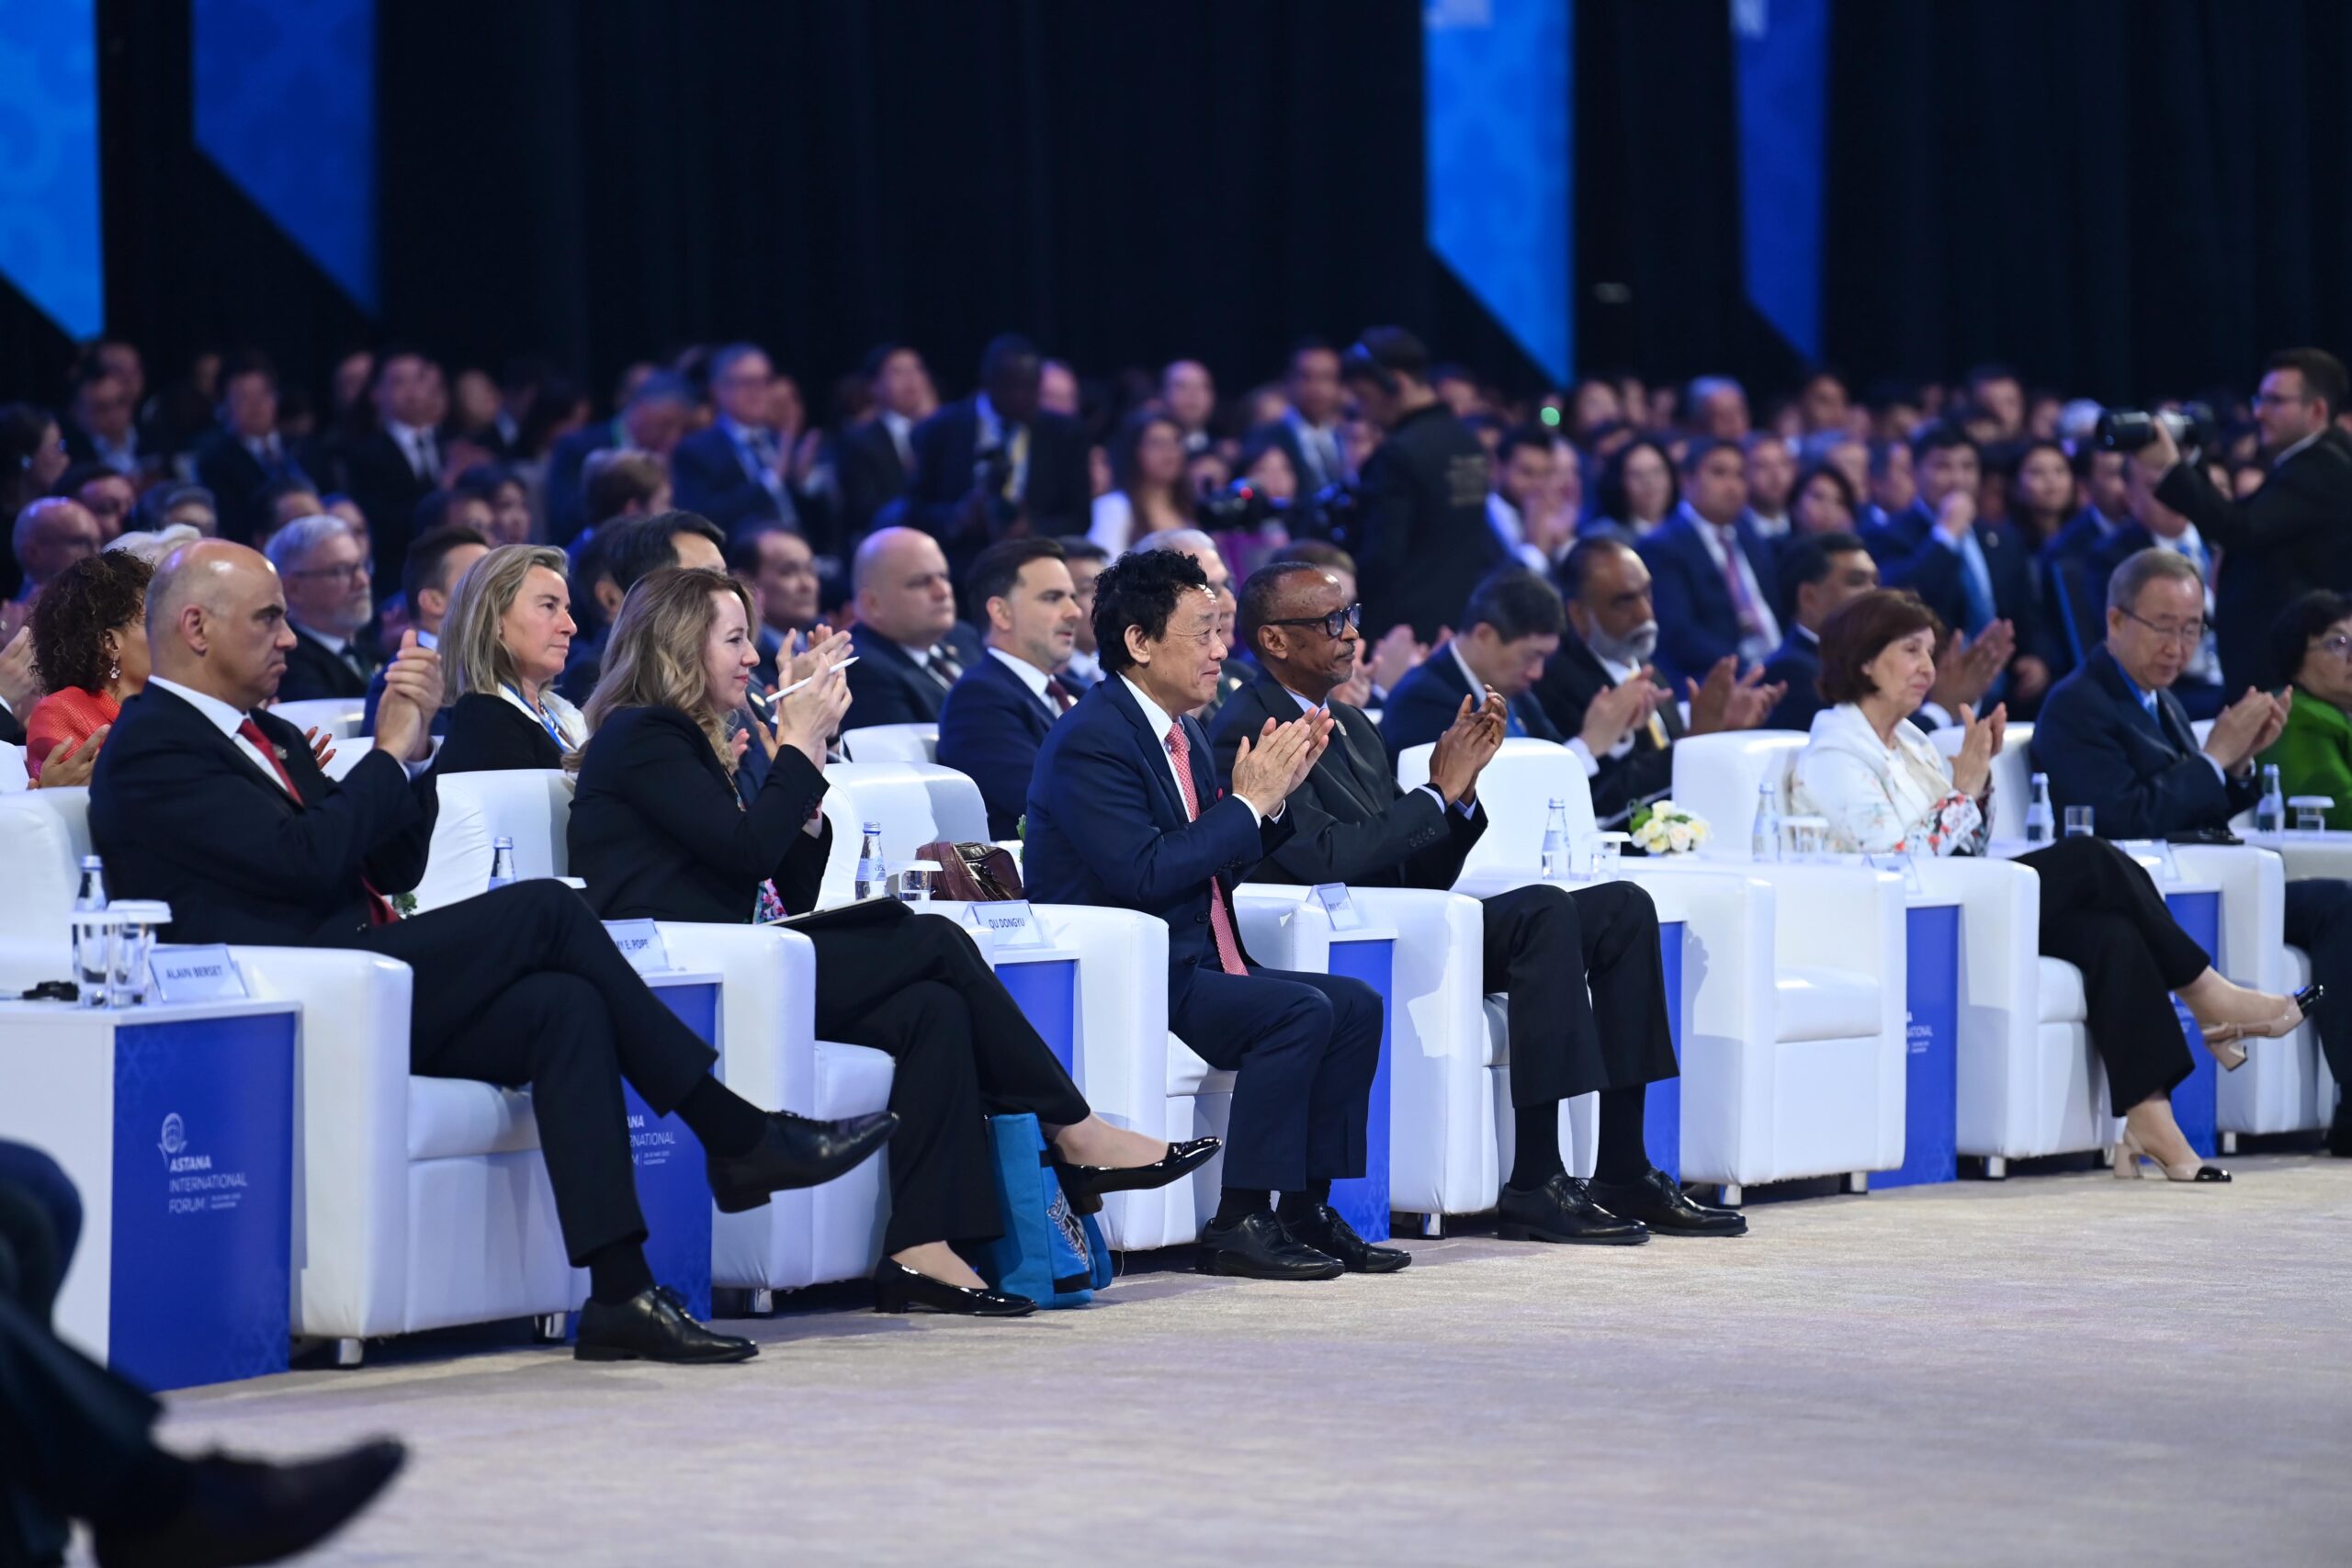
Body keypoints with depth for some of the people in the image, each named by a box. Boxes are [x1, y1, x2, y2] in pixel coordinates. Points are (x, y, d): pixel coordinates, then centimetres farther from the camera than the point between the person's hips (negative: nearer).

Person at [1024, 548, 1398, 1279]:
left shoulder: (1180, 732, 15)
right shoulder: (1092, 739, -15)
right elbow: (1143, 874, -24)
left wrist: (1273, 795, 3)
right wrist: (1247, 801, -17)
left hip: (1191, 966, 10)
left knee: (1356, 1004, 1)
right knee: (1300, 1010, -24)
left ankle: (1305, 1209, 2)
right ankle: (1239, 1224, -21)